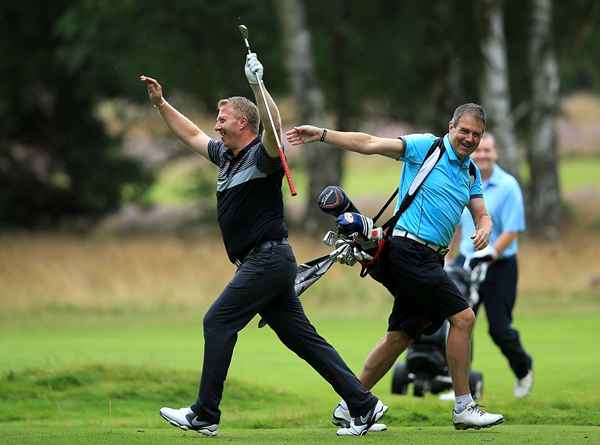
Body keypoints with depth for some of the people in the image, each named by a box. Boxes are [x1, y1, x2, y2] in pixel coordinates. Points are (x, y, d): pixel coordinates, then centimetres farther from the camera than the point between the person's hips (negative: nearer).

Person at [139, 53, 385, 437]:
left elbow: (274, 125, -31)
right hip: (262, 262, 9)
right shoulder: (227, 156, 17)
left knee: (218, 321, -9)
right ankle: (364, 405, 4)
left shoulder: (261, 155, -10)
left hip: (269, 258, -9)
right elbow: (193, 135, 32)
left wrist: (257, 83, -39)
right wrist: (161, 103, 30)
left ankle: (205, 416, -8)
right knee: (303, 338, 5)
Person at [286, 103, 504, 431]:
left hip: (430, 258, 8)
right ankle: (463, 408, -8)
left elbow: (481, 213, 16)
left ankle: (349, 406, 19)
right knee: (463, 317, -13)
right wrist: (322, 134, -17)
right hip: (410, 249, -8)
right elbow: (370, 144, -8)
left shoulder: (471, 173, 17)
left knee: (401, 336, 11)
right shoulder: (426, 146, -4)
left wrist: (484, 229, -9)